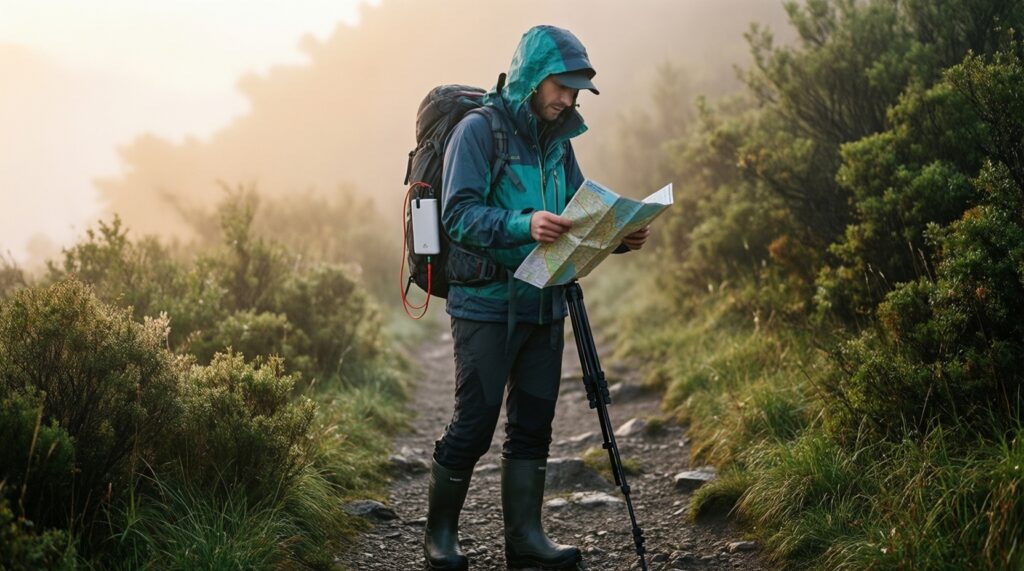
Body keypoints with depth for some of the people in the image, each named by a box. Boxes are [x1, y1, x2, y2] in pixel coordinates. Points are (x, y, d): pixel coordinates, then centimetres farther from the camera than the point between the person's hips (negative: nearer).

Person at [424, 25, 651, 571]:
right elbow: (459, 215, -18)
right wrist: (525, 225, -33)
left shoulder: (557, 141, 14)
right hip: (487, 305, -7)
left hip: (544, 306, 7)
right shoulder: (479, 129, -9)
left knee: (534, 423, 8)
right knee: (473, 424, -2)